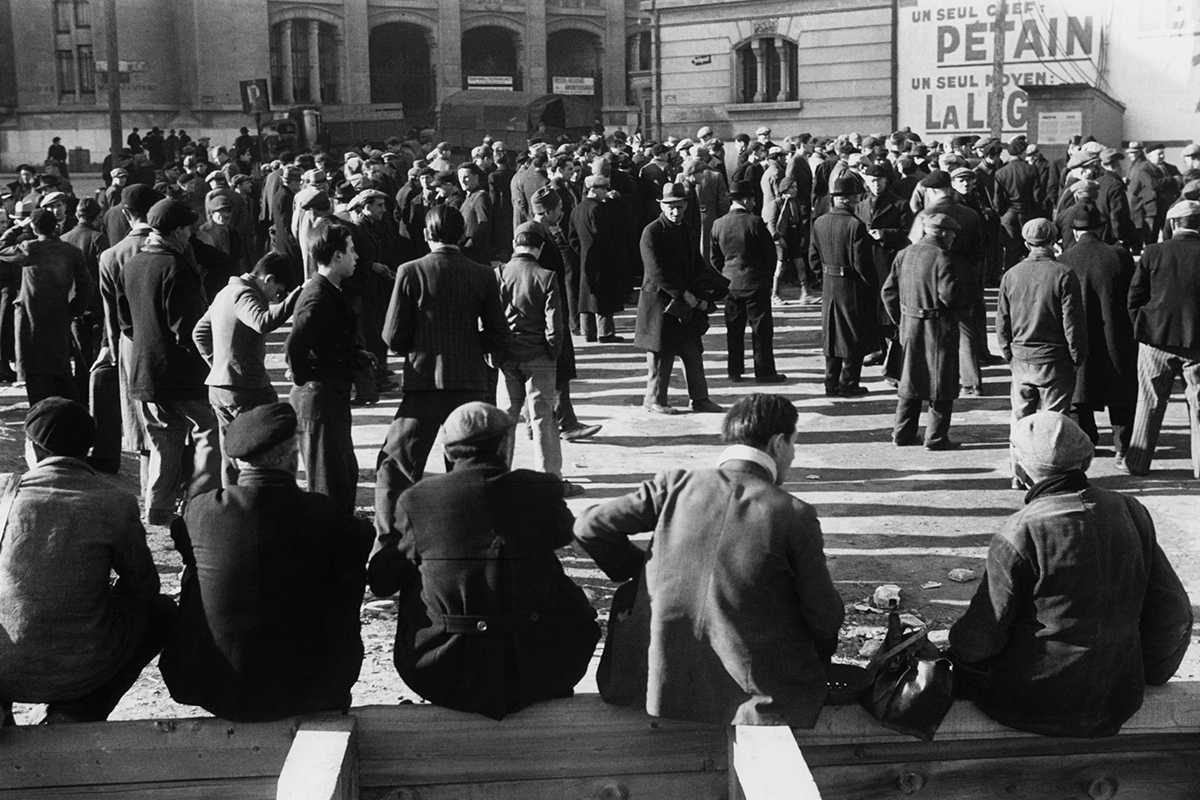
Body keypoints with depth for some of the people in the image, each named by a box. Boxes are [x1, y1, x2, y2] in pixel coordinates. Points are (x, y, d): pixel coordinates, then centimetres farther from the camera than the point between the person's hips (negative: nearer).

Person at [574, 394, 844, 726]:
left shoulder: (675, 484, -4)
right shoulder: (795, 515, -10)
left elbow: (589, 527, -2)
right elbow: (824, 616, -3)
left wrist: (640, 572, 14)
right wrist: (819, 656, 20)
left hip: (661, 685, 4)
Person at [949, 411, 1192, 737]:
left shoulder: (1020, 533, -21)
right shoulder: (1131, 512, -4)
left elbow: (983, 634, -16)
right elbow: (1175, 616, 2)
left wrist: (956, 642, 7)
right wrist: (1142, 676, 18)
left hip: (1034, 705, -5)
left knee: (961, 655, 19)